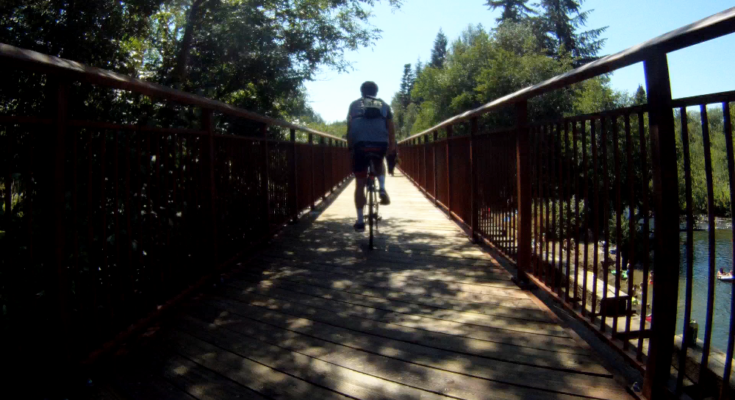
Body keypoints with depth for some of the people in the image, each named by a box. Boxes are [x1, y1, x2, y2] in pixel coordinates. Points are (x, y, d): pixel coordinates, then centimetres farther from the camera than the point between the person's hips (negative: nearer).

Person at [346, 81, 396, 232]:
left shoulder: (354, 104, 18)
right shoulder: (384, 105, 20)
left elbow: (349, 126, 8)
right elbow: (391, 128, 10)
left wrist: (349, 145, 11)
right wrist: (392, 146, 11)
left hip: (360, 144, -1)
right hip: (380, 144, 1)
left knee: (360, 183, 8)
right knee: (379, 163, 36)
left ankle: (360, 221, 7)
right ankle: (382, 189, 9)